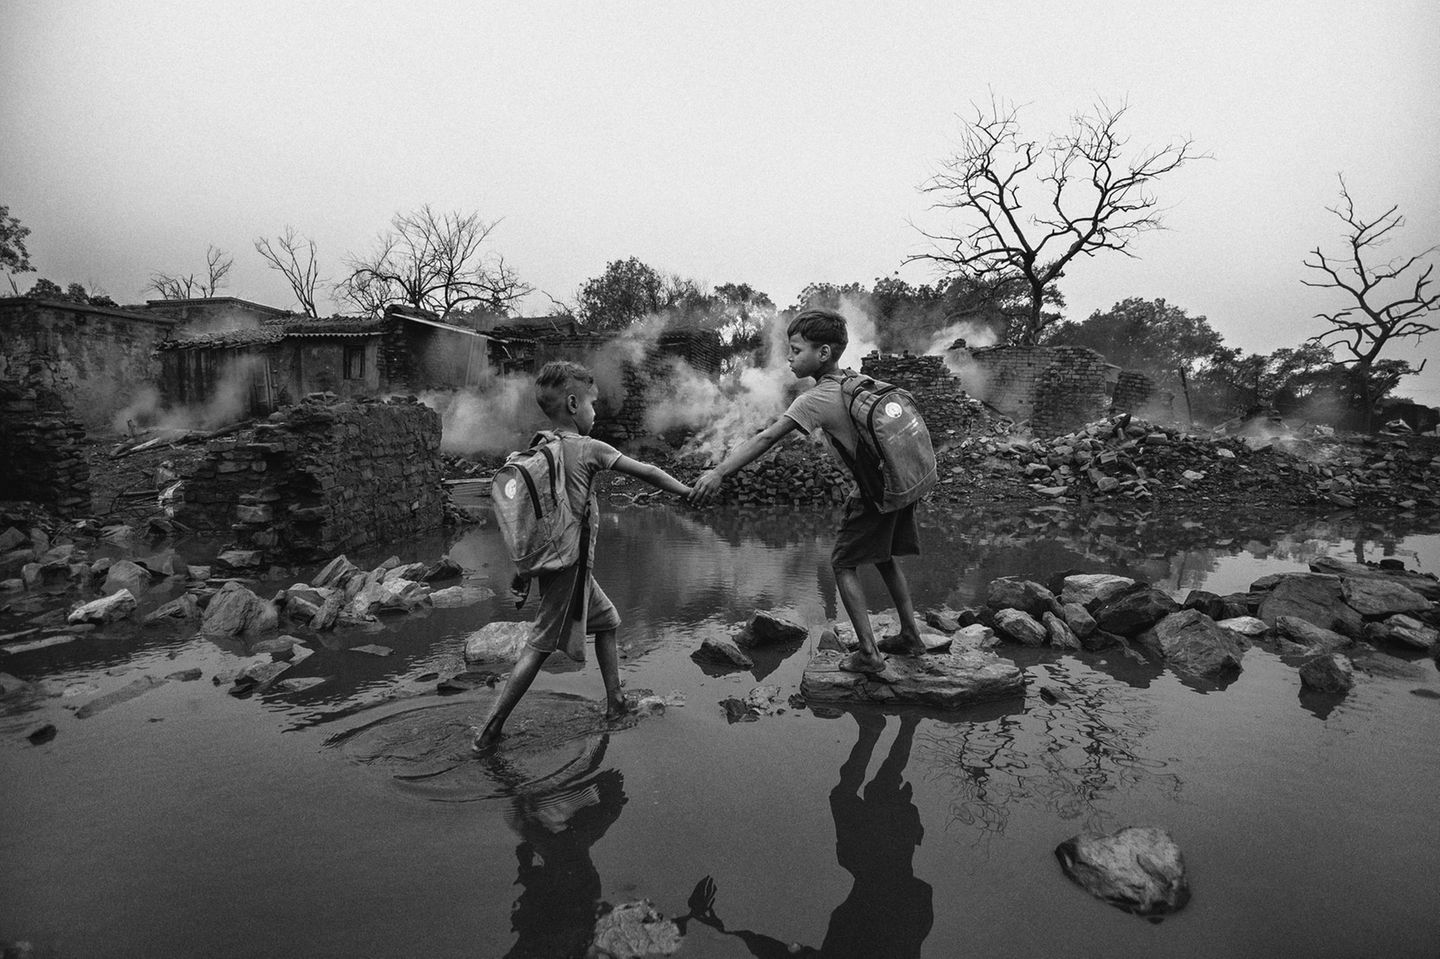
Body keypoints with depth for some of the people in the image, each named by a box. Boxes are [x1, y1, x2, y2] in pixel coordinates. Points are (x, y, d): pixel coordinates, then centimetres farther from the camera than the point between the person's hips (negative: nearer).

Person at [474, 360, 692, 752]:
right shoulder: (590, 449, -13)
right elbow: (646, 473, -5)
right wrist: (689, 491, 8)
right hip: (571, 565, -8)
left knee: (607, 620, 21)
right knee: (540, 645, -1)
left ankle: (615, 702, 30)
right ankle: (489, 729, 4)